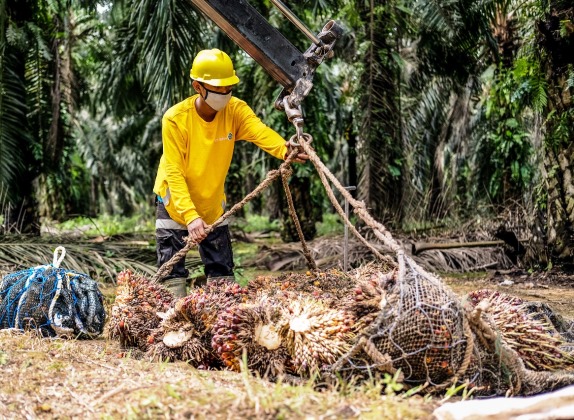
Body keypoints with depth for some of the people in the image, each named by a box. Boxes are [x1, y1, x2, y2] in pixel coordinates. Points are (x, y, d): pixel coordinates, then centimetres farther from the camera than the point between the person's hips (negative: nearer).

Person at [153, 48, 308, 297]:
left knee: (222, 271, 6)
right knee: (173, 274, -2)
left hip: (213, 204, 4)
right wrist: (190, 216, -39)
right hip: (175, 204, -3)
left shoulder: (236, 110, -15)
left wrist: (285, 150, -57)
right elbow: (174, 174, -27)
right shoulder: (175, 119, -24)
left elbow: (260, 132, -35)